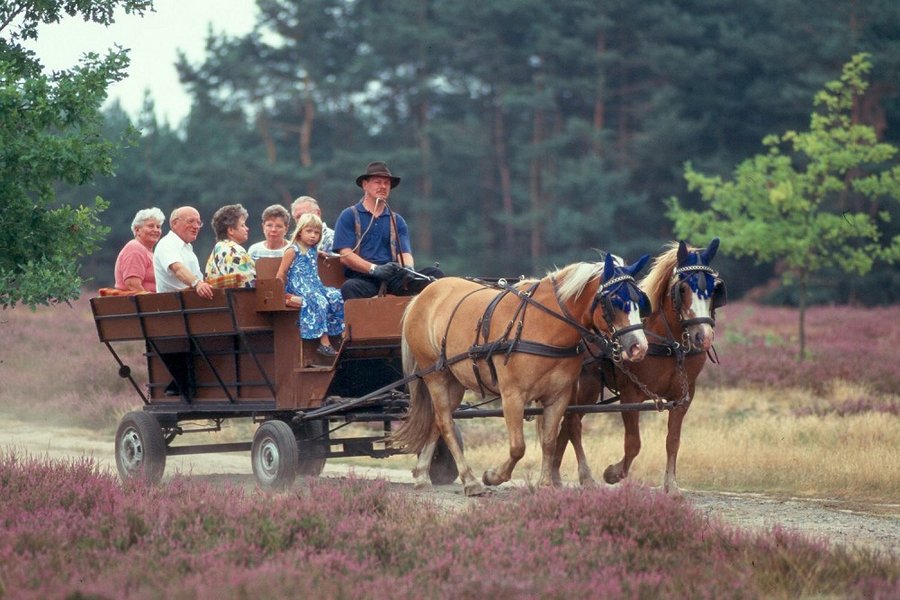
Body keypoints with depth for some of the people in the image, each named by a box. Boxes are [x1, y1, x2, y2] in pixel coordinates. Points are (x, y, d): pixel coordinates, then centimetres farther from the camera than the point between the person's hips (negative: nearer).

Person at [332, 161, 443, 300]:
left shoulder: (397, 221, 22)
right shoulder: (349, 216, 10)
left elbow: (405, 253, 11)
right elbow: (345, 255, -1)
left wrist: (408, 268, -15)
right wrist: (375, 269, -17)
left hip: (393, 278, 4)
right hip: (363, 278, -4)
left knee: (434, 274, -22)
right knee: (350, 287, -39)